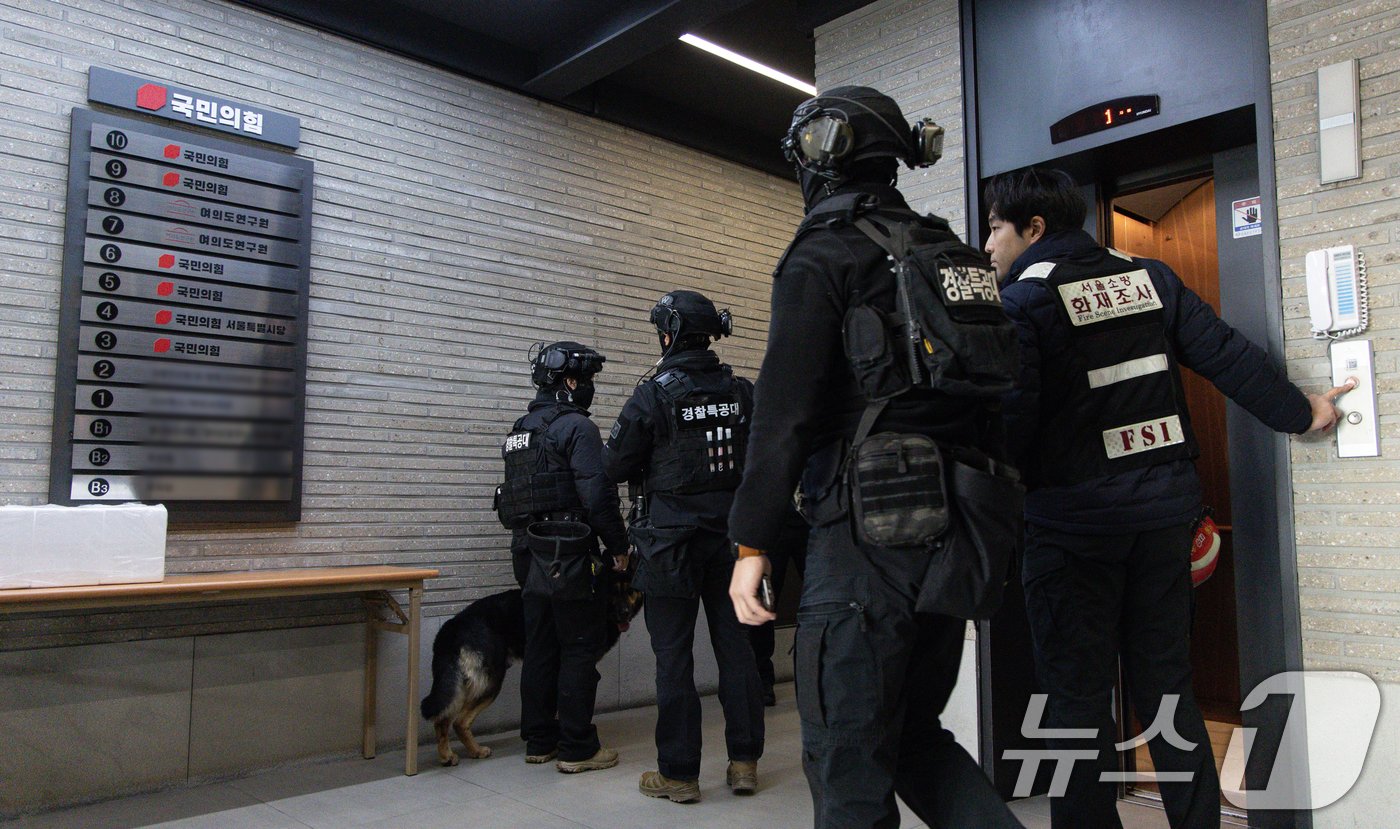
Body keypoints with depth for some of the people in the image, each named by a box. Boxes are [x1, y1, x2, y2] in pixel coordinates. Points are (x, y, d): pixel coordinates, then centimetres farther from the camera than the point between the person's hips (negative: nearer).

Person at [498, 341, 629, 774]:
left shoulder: (520, 429, 15)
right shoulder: (577, 427, -13)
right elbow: (597, 494, -19)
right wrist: (618, 545, -8)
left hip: (531, 556, 9)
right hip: (570, 557, -8)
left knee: (540, 649, 14)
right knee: (580, 650, 1)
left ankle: (539, 741, 23)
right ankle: (577, 748, 7)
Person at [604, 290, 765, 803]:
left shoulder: (653, 396, -11)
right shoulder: (742, 392, 2)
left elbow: (615, 467, -4)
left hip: (672, 540, -4)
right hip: (731, 535, 4)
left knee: (674, 656, 4)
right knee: (734, 646, 12)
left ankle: (678, 774, 12)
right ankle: (745, 761, 19)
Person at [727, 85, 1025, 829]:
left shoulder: (821, 255, -5)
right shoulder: (954, 255, 17)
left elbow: (784, 411, -13)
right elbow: (992, 398, 17)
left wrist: (752, 544, -10)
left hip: (868, 531, -8)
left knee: (848, 761, 2)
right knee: (913, 733, 20)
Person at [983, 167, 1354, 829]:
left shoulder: (1022, 299, -9)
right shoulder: (1148, 278, 9)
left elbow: (1011, 417, -17)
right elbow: (1225, 354, 9)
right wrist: (1298, 412, 21)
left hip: (1073, 520, -6)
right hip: (1164, 509, 6)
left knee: (1076, 694, 3)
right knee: (1166, 683, 16)